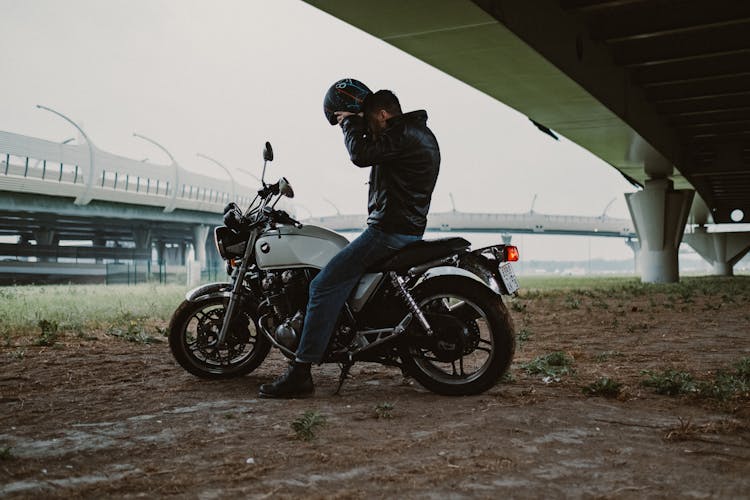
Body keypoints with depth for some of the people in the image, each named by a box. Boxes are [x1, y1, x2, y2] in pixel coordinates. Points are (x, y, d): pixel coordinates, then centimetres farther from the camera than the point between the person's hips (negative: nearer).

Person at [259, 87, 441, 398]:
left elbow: (361, 154, -19)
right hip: (411, 229, 11)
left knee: (324, 286, -13)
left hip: (389, 230, -11)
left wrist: (350, 123, -1)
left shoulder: (402, 133, -13)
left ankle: (301, 373, -15)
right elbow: (377, 152, 31)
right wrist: (355, 125, 20)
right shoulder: (421, 133, 20)